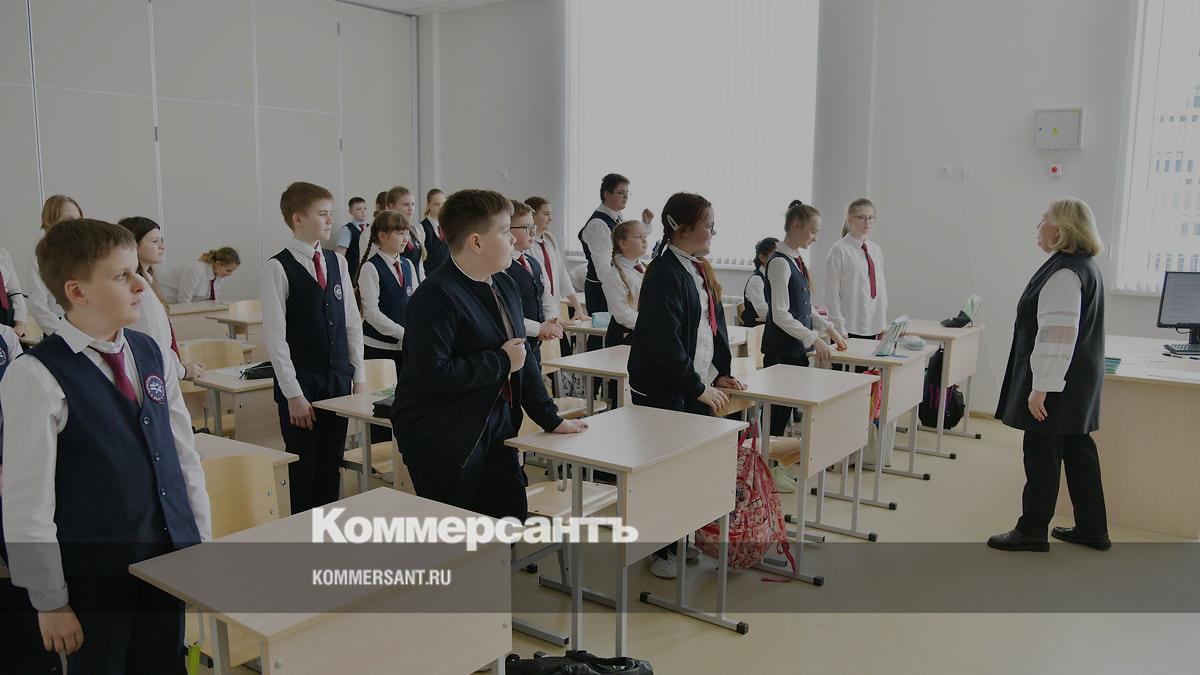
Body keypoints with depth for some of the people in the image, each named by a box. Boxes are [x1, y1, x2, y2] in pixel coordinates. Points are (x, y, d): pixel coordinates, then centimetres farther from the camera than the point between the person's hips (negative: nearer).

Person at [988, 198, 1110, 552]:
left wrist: (1040, 387, -25)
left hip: (1056, 384, -10)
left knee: (1042, 454, 0)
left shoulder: (1064, 272, -20)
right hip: (1077, 383, 10)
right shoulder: (1085, 265, 14)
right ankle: (1091, 529, 26)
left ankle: (1032, 532, 11)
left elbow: (1058, 336, -26)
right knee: (1078, 451, 16)